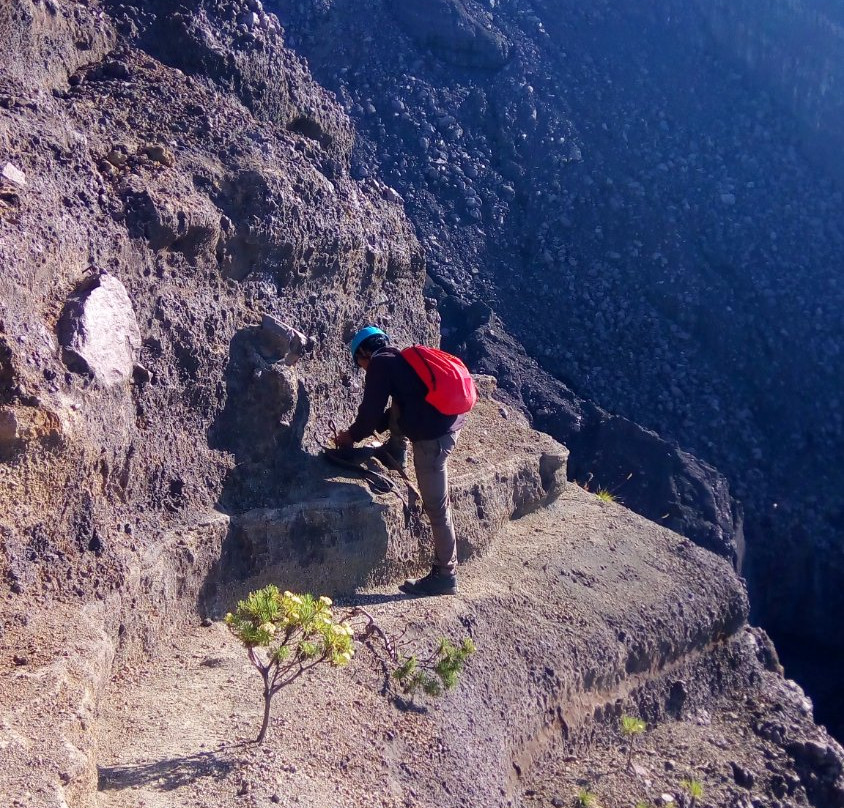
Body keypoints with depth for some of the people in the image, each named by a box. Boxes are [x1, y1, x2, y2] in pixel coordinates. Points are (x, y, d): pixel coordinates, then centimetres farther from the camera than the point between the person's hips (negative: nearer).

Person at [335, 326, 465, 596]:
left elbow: (371, 412, -4)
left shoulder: (380, 363, -2)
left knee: (436, 506, -3)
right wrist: (360, 430, 38)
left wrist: (352, 436, 13)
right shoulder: (401, 359, 24)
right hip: (451, 422, 9)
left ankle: (445, 576, 3)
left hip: (433, 436, -9)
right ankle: (395, 455, 48)